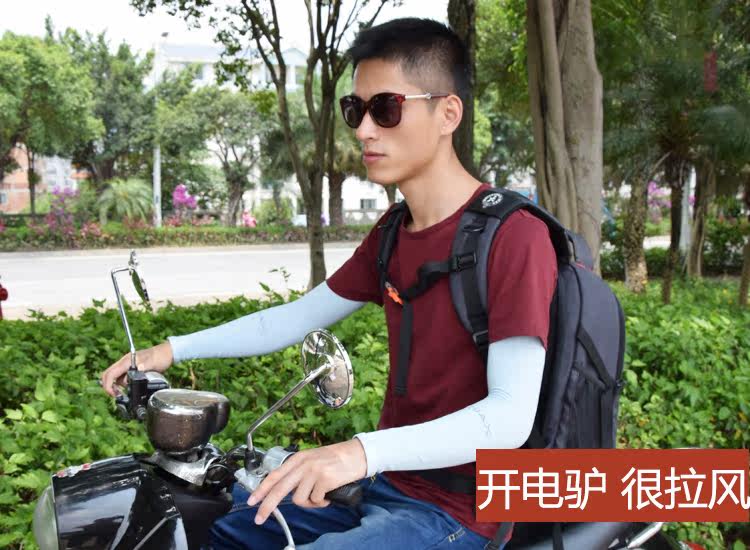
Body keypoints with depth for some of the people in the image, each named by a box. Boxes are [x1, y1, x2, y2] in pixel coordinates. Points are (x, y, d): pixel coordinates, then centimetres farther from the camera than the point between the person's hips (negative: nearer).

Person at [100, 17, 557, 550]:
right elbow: (298, 317, 14)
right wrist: (173, 349, 7)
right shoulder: (393, 229, 7)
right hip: (384, 483, 8)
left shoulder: (513, 235, -20)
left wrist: (364, 451, -41)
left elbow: (512, 415, -28)